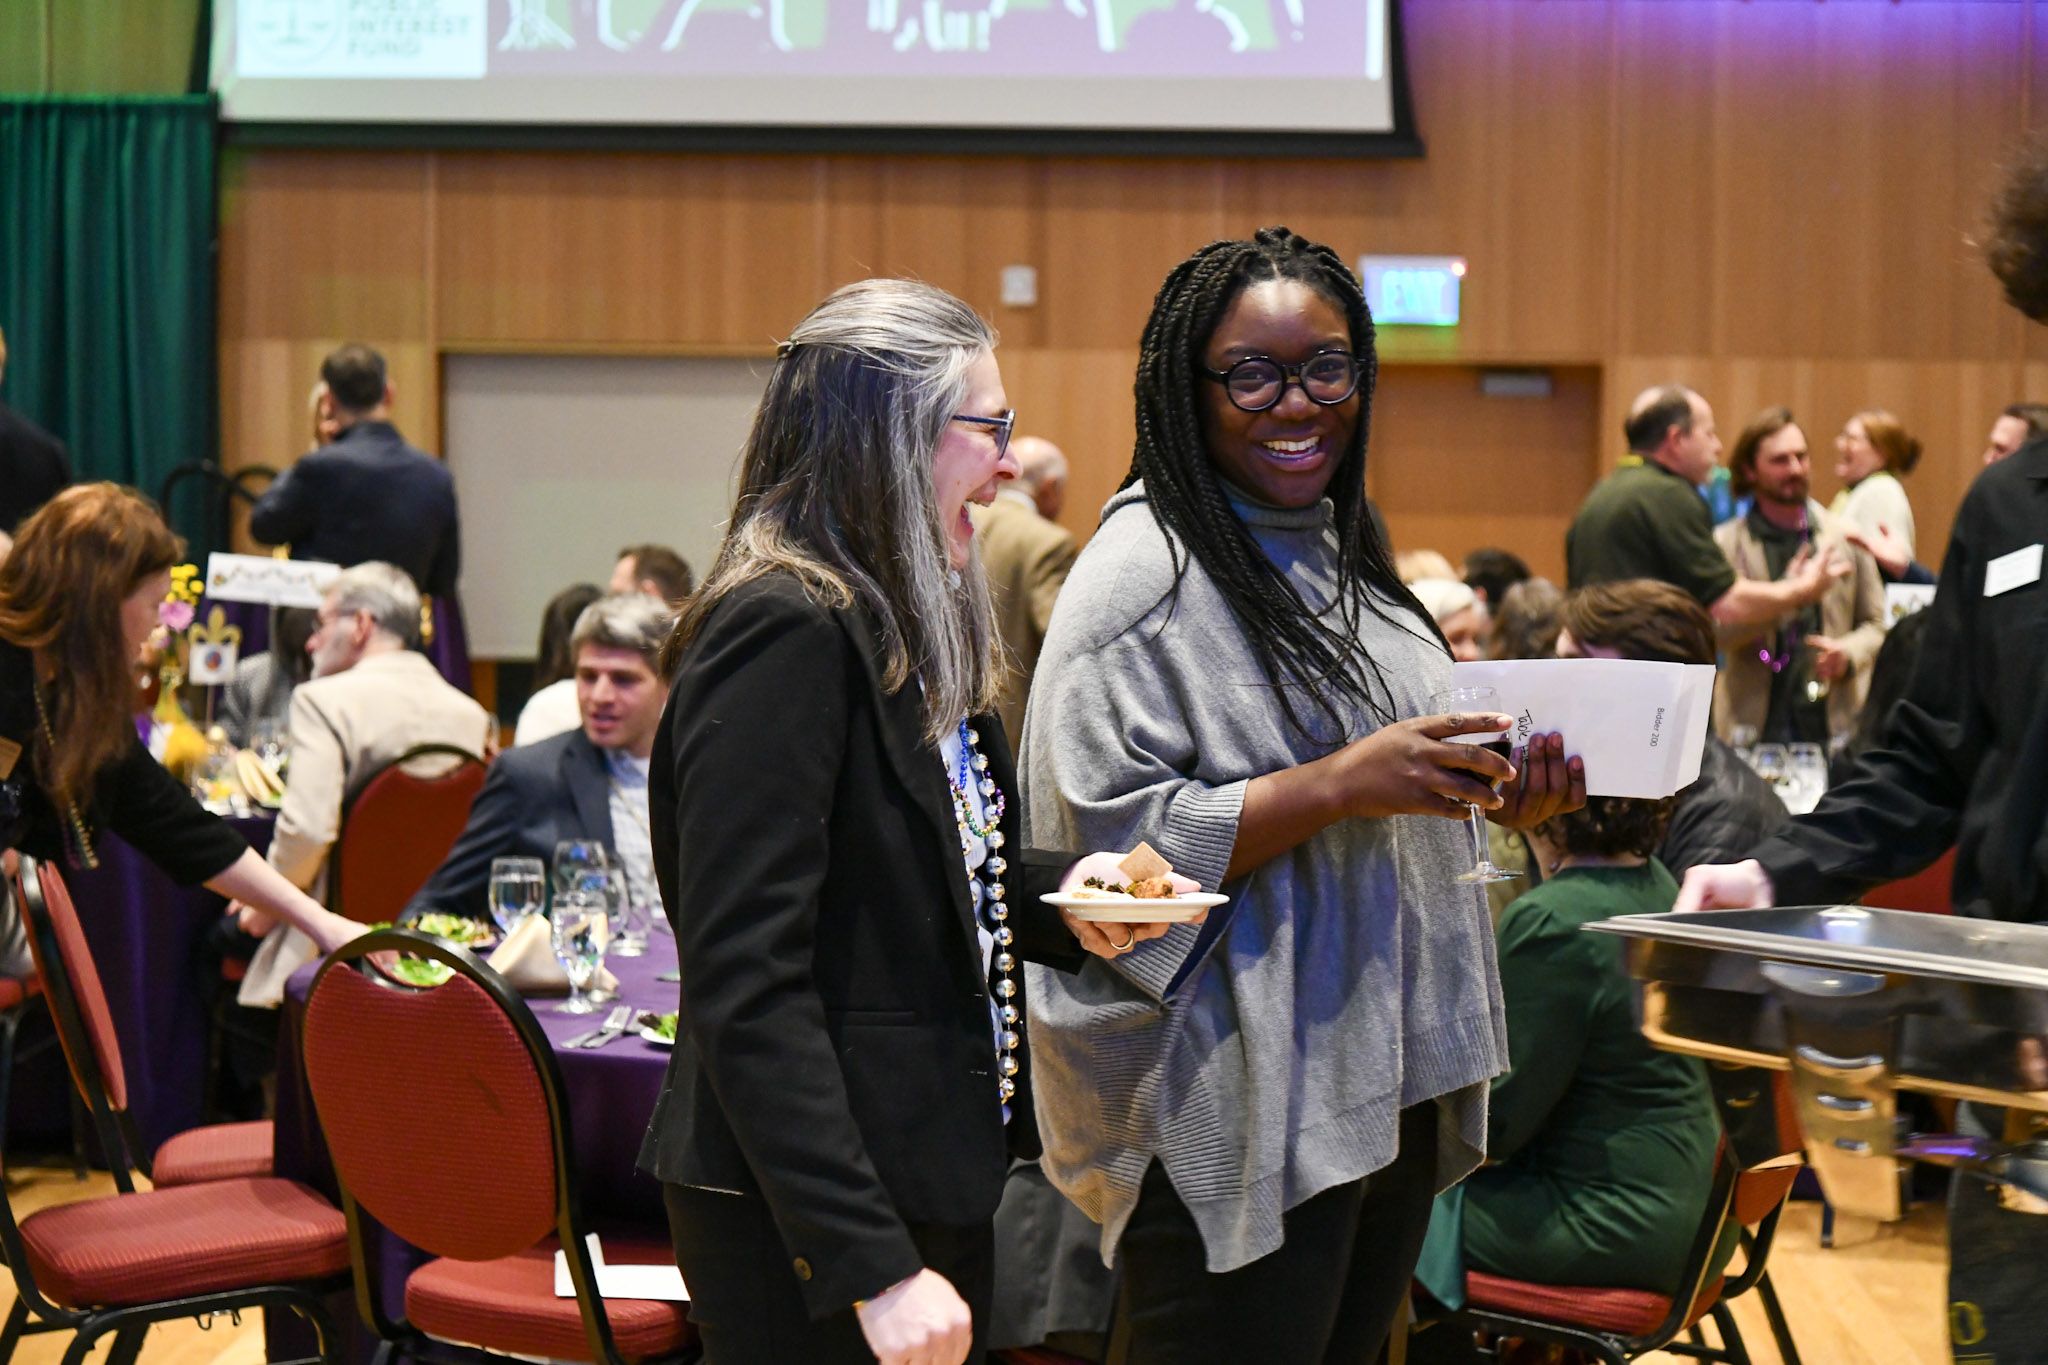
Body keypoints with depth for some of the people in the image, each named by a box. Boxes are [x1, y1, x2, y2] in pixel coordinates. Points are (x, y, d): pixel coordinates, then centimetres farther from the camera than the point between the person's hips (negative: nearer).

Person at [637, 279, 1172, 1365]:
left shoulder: (908, 627, 12)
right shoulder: (784, 635, -18)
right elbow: (747, 989, -23)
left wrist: (1058, 889, 3)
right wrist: (871, 1265, -26)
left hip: (930, 1180, 9)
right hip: (806, 1231, -9)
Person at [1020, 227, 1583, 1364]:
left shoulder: (1338, 554, 14)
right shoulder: (1146, 574, -13)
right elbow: (1112, 841, -20)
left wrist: (1491, 792, 3)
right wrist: (1341, 784, -26)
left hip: (1383, 1080, 8)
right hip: (1234, 1113, -8)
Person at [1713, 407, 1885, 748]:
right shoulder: (1726, 544, 2)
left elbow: (1875, 624, 13)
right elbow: (1711, 633, -8)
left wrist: (1850, 654, -8)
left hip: (1836, 722, 2)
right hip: (1755, 726, -2)